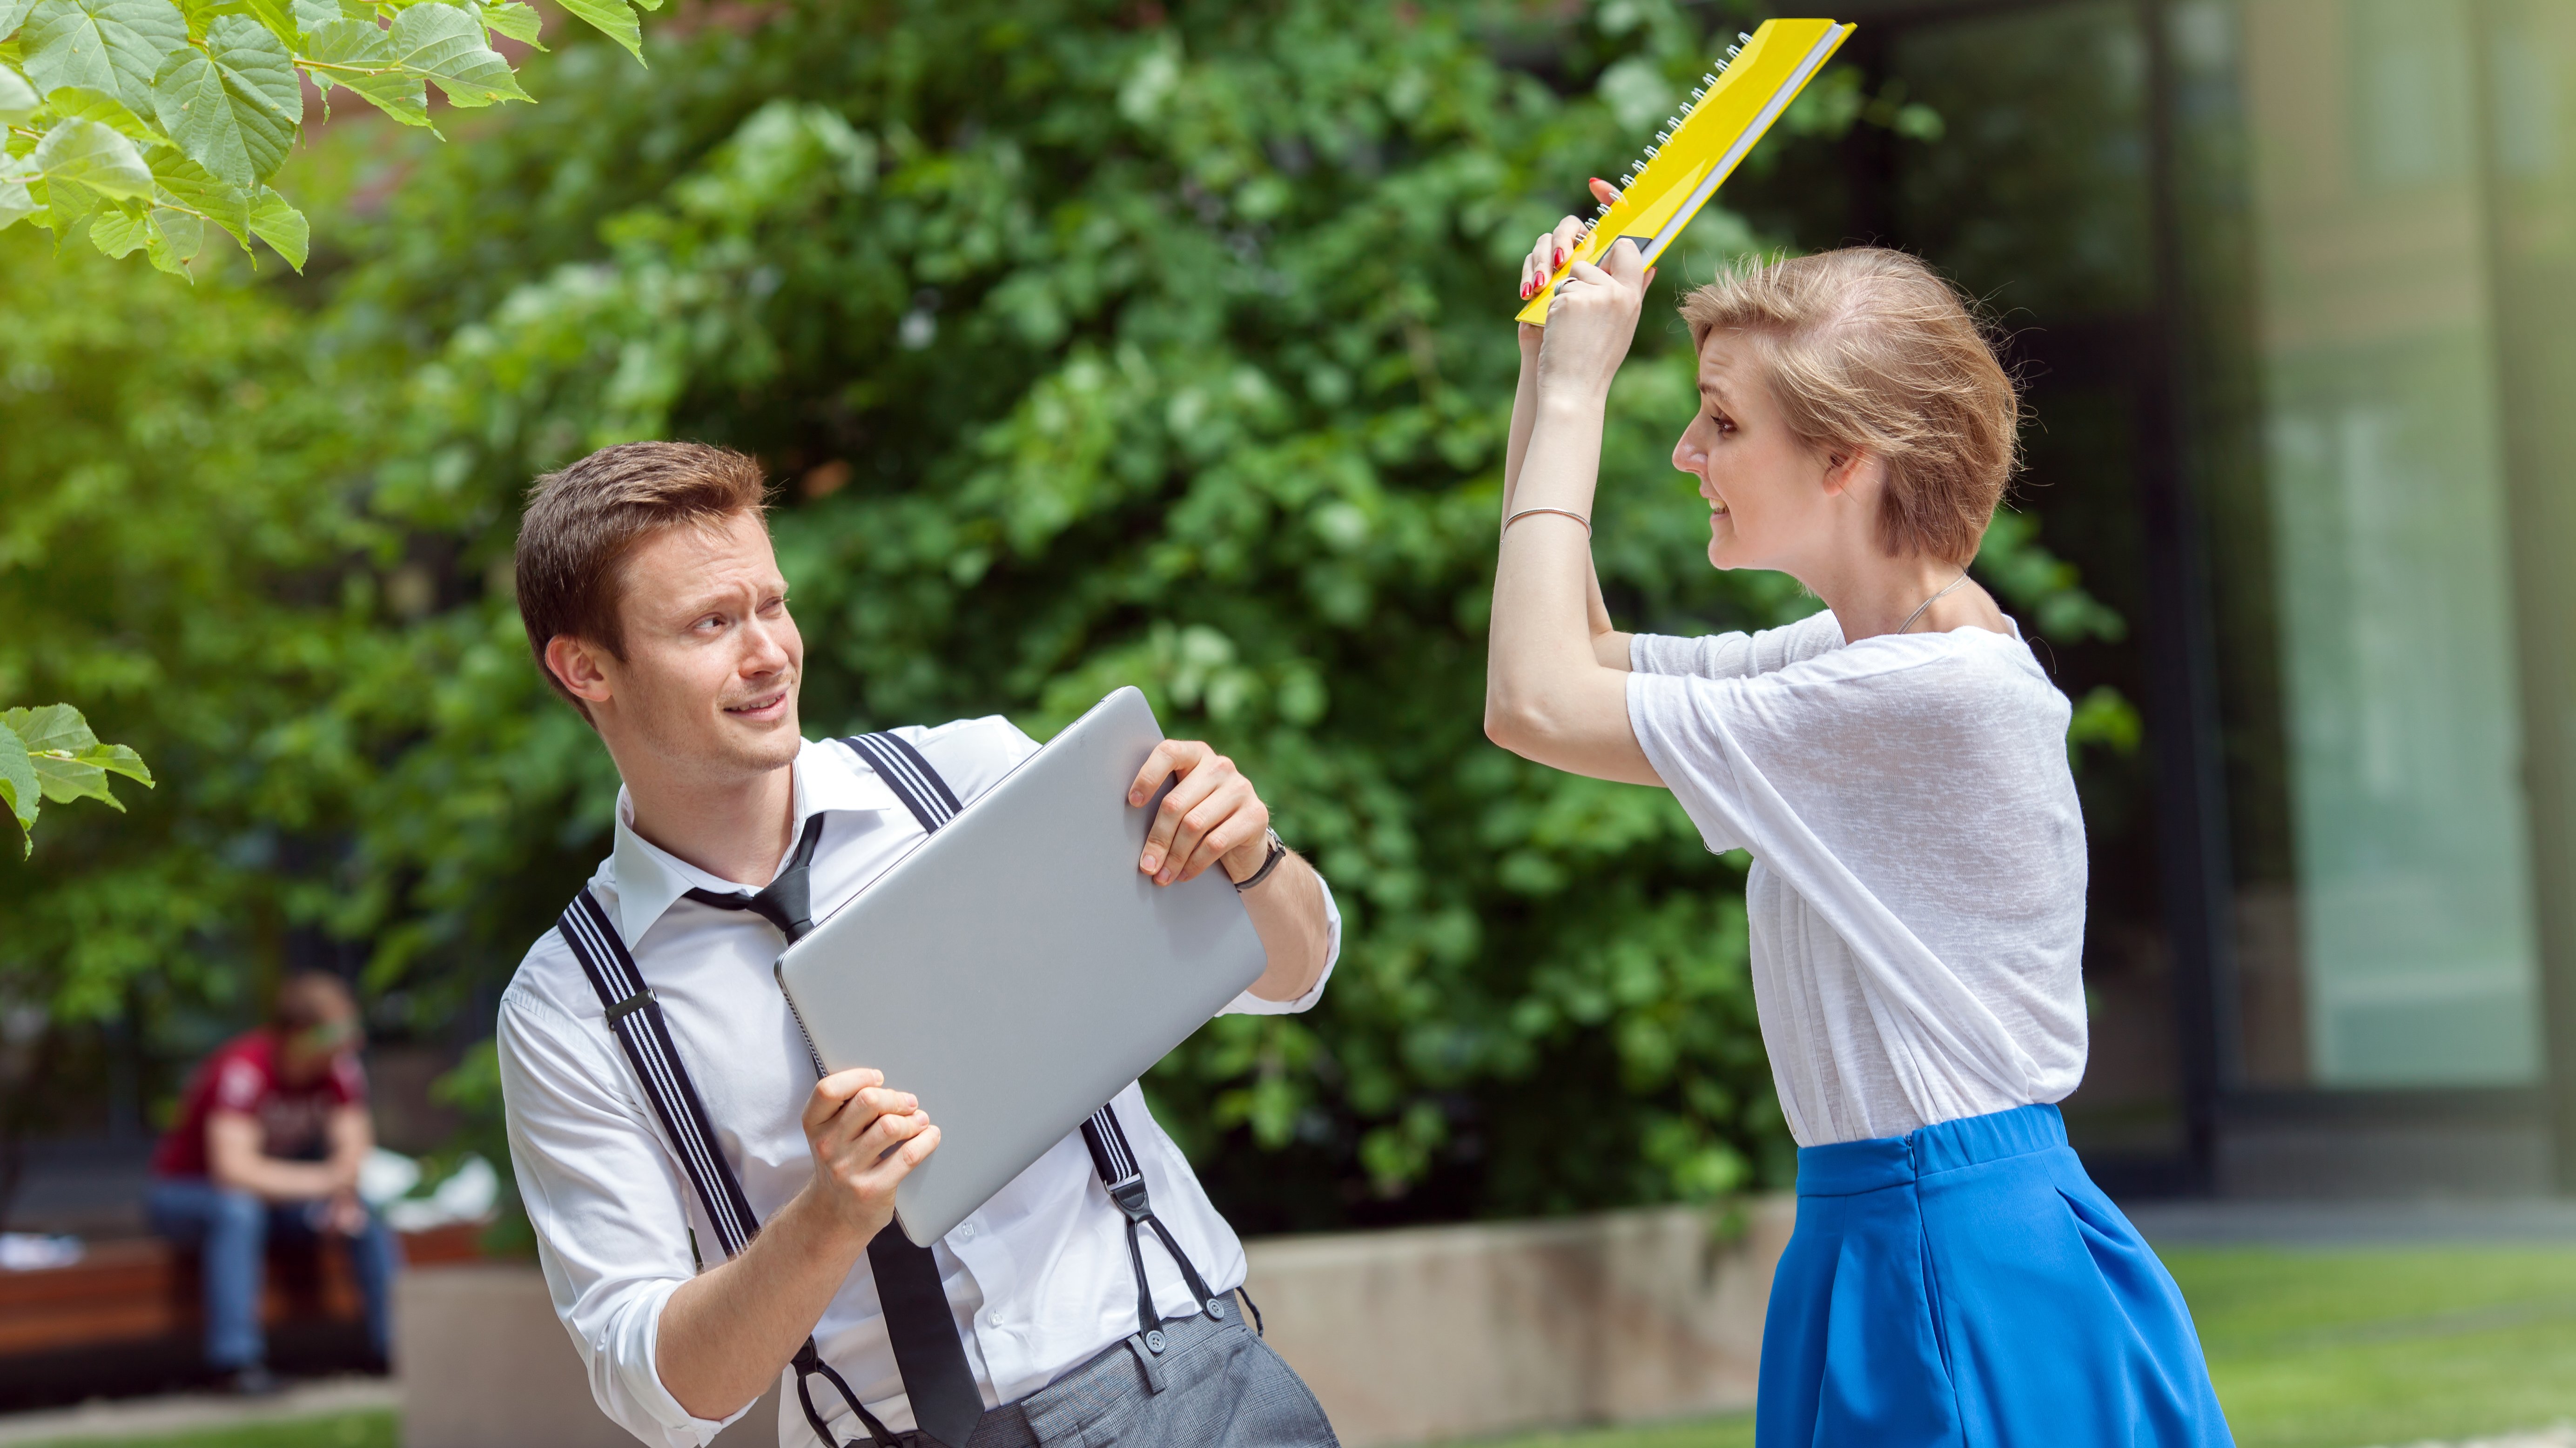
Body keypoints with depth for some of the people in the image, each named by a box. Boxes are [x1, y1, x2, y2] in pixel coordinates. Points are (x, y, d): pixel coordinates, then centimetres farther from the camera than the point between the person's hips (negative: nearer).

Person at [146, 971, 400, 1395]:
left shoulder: (340, 1069, -11)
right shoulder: (241, 1069, -31)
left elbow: (354, 1150, -12)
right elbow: (234, 1168, -39)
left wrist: (344, 1193, -34)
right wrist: (325, 1179, -36)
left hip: (276, 1189, 6)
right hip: (185, 1192, -6)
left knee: (364, 1213, -18)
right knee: (239, 1208, -39)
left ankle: (400, 1344, -13)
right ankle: (239, 1362, -40)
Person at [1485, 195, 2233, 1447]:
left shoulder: (1936, 690, -20)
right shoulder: (1858, 657, 9)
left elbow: (1535, 704, -18)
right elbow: (1576, 652, 19)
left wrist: (1575, 399, -9)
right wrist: (1546, 372, 11)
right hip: (1878, 1243, 9)